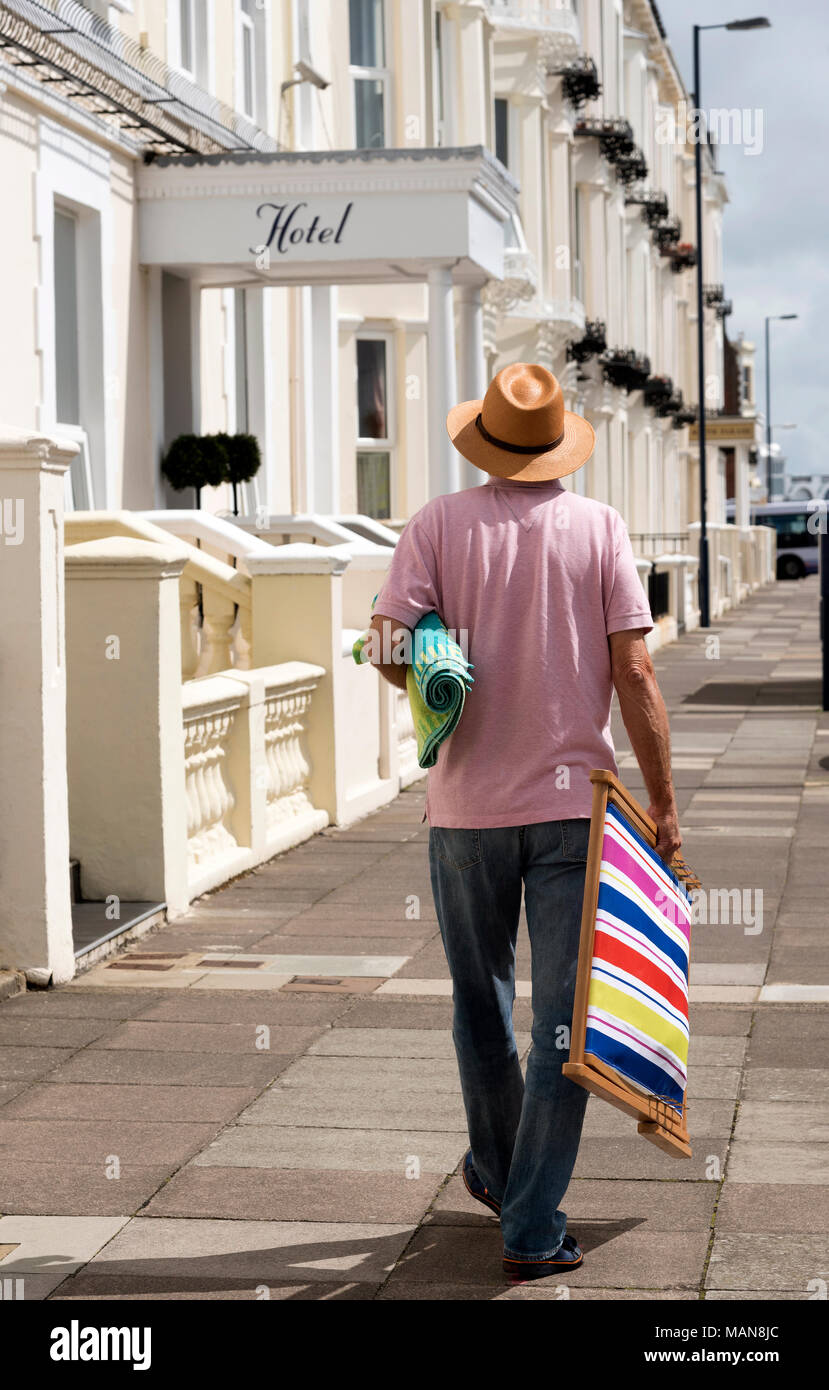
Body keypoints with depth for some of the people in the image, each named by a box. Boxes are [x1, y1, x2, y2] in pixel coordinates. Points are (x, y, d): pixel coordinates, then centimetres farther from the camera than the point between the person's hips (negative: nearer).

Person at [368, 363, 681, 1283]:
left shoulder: (439, 525, -2)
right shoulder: (598, 527, -2)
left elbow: (392, 652, -11)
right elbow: (634, 672, -6)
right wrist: (663, 803, -1)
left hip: (468, 806, 1)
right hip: (574, 801, -1)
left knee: (481, 1001, 20)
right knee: (564, 1019, 3)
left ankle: (498, 1171, 38)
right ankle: (532, 1228, 1)